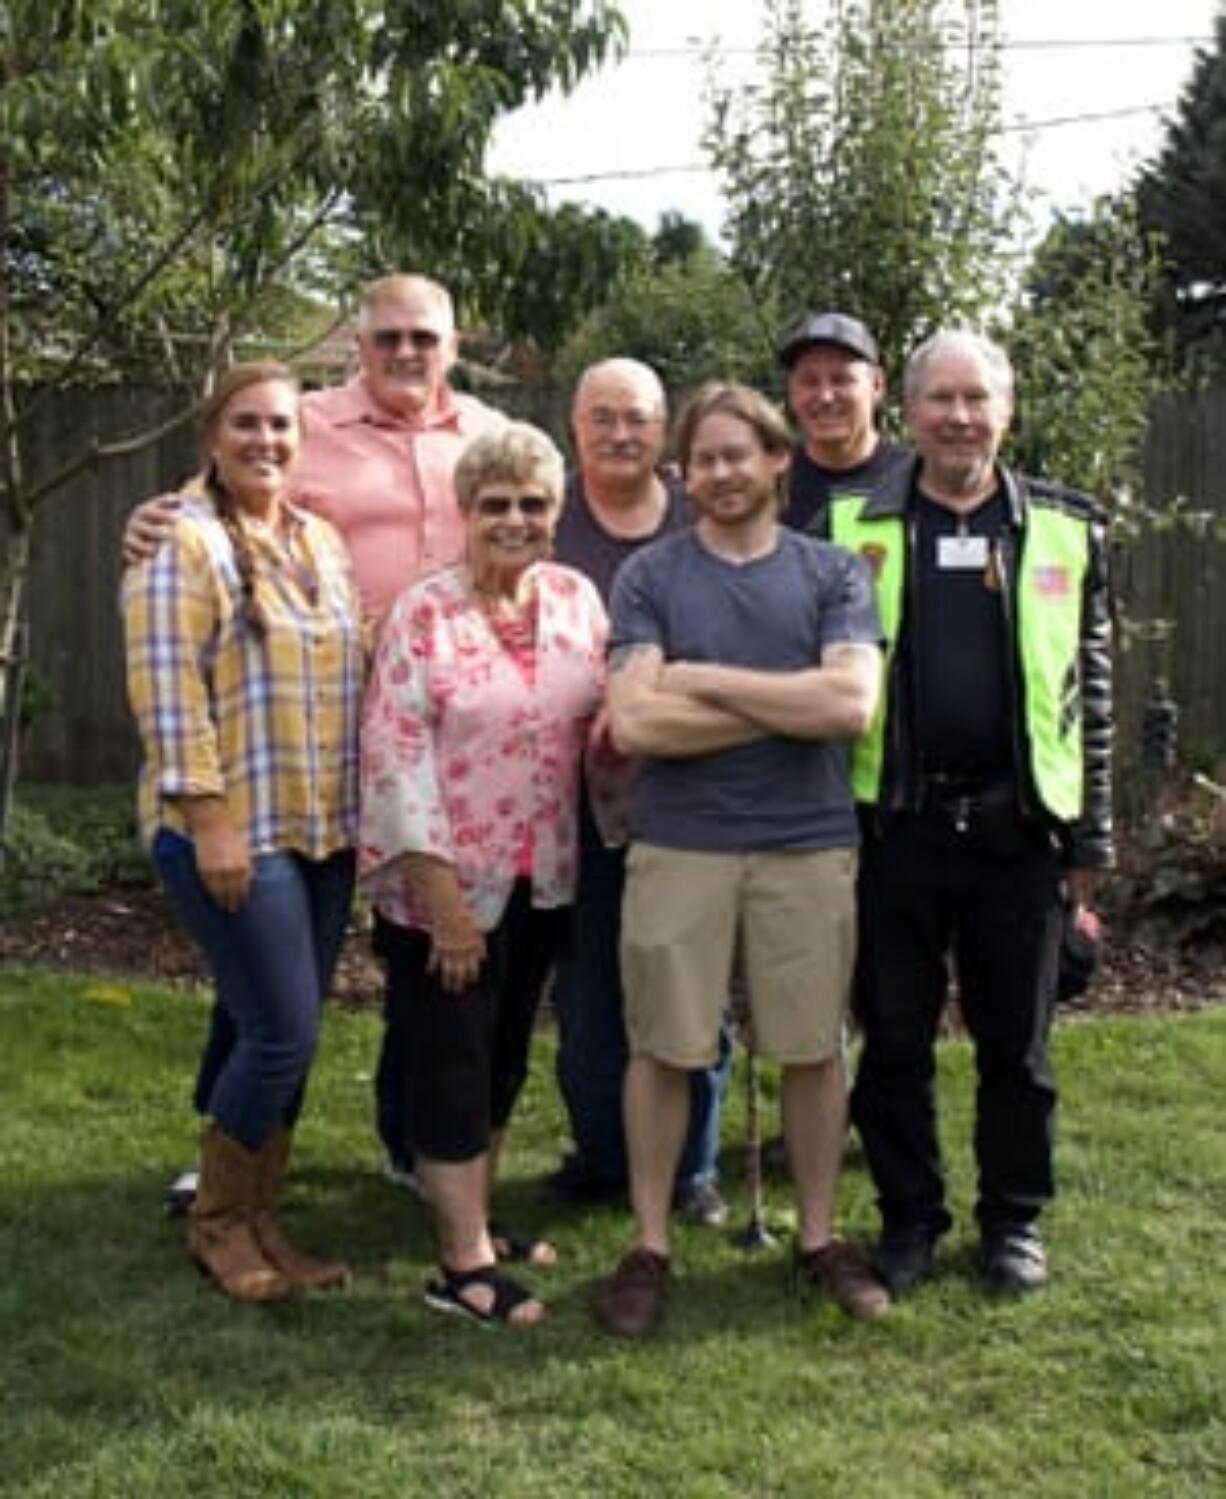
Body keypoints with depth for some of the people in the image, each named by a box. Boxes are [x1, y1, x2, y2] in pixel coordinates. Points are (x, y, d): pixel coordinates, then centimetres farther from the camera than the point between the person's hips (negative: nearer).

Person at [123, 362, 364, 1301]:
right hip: (233, 833, -7)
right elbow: (169, 694, -15)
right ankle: (217, 1222, 12)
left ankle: (260, 1218, 23)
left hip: (324, 832, 7)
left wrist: (357, 811, 15)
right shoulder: (185, 543, -9)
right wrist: (210, 820, -19)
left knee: (288, 1035, 10)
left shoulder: (324, 543, 13)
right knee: (281, 1032, -8)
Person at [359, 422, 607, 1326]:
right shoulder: (424, 615, -12)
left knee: (506, 1057, 16)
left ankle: (476, 1222, 32)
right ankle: (464, 1266, 8)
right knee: (453, 1063, 1)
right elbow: (394, 757, -15)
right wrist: (440, 894, -18)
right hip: (446, 882, -6)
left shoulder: (577, 599, 3)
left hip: (542, 878, 6)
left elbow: (606, 721, 10)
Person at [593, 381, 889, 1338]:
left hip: (809, 843, 1)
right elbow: (635, 722, -11)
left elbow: (853, 704, -11)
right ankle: (650, 1246, 18)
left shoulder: (834, 575, 5)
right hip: (679, 845, 0)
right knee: (664, 1048, 4)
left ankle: (820, 1237, 25)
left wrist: (705, 679, -9)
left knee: (814, 1046, 9)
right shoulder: (649, 578, 3)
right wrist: (793, 704, -9)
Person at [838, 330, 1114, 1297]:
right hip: (896, 822, 0)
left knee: (1016, 1042, 10)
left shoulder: (1066, 531, 6)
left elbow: (1092, 687, 8)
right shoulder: (855, 529, 3)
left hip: (1017, 826, 1)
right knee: (894, 1038, 8)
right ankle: (910, 1218, 24)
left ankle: (1015, 1219, 26)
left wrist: (1092, 833, 5)